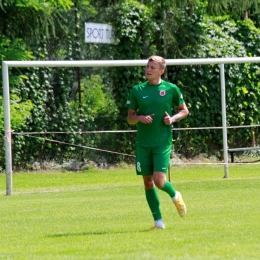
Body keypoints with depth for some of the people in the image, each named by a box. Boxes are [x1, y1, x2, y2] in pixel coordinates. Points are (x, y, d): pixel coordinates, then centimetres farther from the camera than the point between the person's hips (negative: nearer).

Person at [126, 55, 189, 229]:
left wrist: (173, 118, -8)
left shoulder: (171, 89, 0)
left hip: (163, 143, -3)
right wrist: (140, 118, -12)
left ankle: (175, 196, 20)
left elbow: (184, 110, 12)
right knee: (147, 182, 4)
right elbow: (130, 118, 9)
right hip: (143, 143, 3)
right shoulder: (137, 90, 5)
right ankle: (159, 221, 15)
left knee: (159, 181, -14)